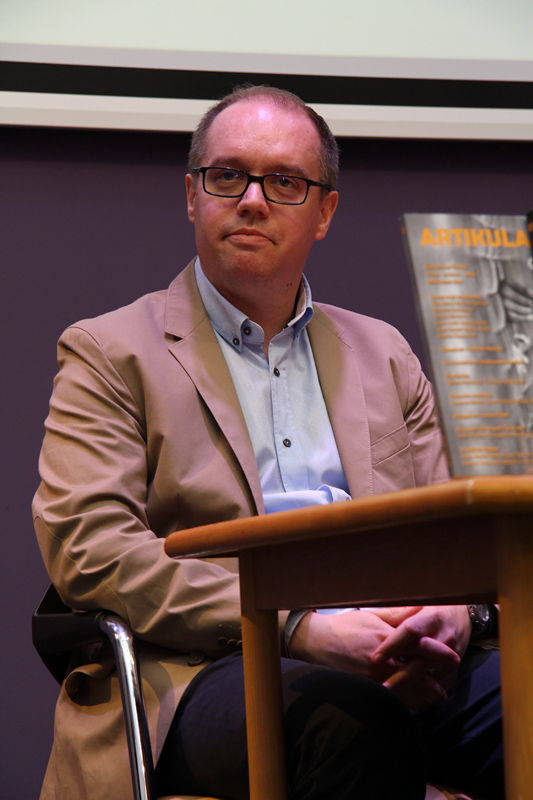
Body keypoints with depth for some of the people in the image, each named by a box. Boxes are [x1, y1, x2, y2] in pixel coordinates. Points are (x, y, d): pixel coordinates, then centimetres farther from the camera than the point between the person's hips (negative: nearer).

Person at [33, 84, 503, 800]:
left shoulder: (383, 354, 25)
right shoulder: (107, 352, 10)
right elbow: (87, 548, -5)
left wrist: (447, 618, -6)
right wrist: (299, 629, -15)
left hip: (395, 662, 5)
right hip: (199, 671, -4)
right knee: (356, 720, -39)